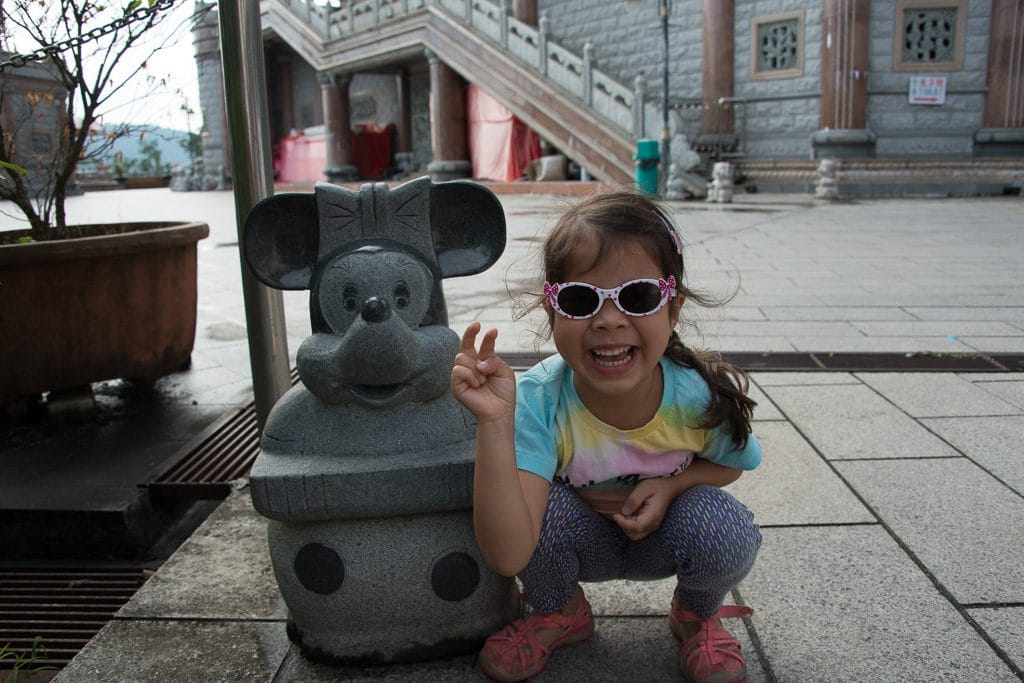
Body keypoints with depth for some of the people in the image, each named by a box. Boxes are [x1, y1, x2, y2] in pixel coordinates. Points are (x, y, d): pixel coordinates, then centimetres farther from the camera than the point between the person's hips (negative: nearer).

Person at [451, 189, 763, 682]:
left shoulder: (700, 396, -27)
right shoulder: (539, 401, -33)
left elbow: (728, 464, -1)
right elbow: (508, 557, -42)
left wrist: (671, 484, -23)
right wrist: (495, 423, -52)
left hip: (662, 533, 1)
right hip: (577, 538, 0)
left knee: (725, 527, -29)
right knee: (530, 506, -31)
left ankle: (697, 615, 9)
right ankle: (559, 612, 5)